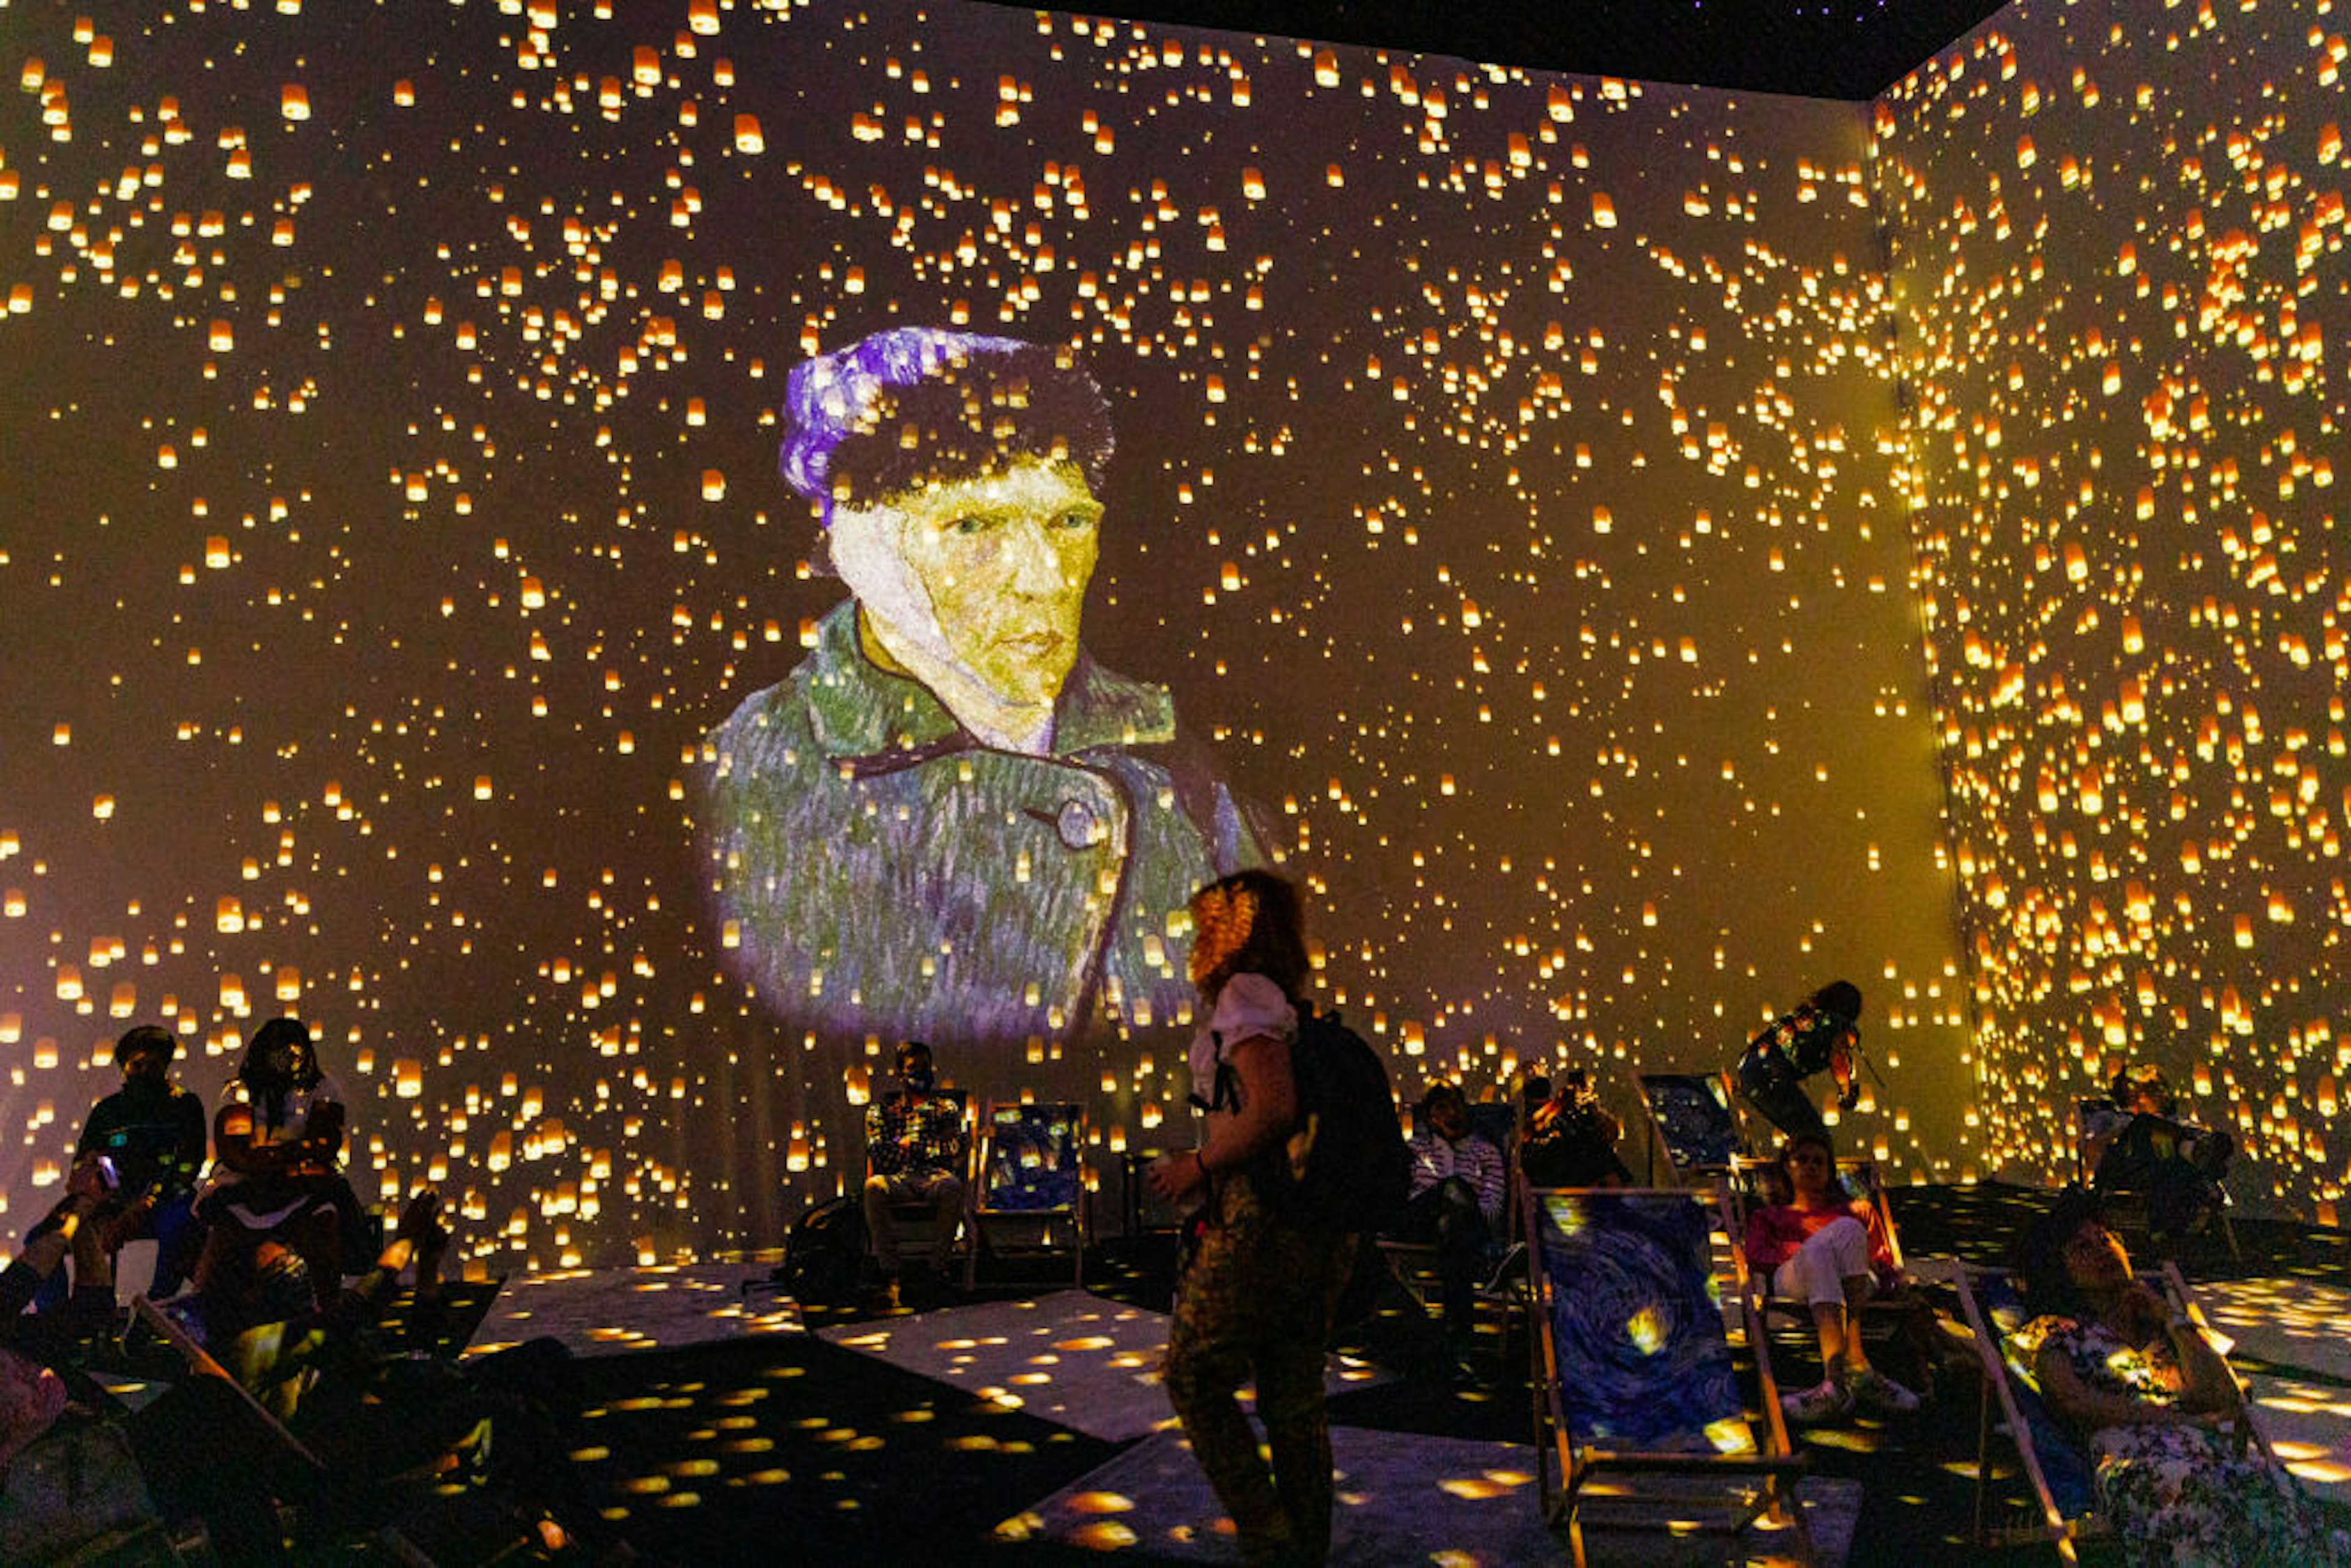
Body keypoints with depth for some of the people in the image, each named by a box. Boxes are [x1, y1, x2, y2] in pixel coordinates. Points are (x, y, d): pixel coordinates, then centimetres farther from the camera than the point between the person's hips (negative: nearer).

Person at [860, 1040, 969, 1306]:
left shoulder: (946, 1106, 21)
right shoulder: (883, 1106, 20)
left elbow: (961, 1146, 5)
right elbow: (878, 1152, 4)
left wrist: (908, 1143, -1)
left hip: (935, 1176, 0)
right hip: (897, 1179, 0)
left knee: (951, 1186, -37)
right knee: (874, 1187, -35)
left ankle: (938, 1269, -29)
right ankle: (889, 1276, -32)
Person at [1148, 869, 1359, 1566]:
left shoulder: (1244, 995, -9)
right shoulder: (1289, 1005, 17)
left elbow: (1273, 1111, -22)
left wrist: (1201, 1165, -11)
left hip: (1258, 1220, -9)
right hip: (1318, 1224, 9)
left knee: (1196, 1379, 4)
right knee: (1293, 1397, 14)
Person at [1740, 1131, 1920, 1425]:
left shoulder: (1852, 1209, 39)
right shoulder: (1769, 1214, 36)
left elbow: (1884, 1256, 21)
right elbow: (1756, 1255, 14)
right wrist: (1797, 1254, -5)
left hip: (1856, 1280, 1)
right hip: (1793, 1280, -1)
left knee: (1847, 1228, -35)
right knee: (1818, 1248, -38)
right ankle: (1856, 1366, -56)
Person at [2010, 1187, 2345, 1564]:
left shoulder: (2162, 1326, 31)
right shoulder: (2054, 1331, 20)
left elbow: (2226, 1399, 15)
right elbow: (2075, 1400, 1)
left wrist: (2169, 1316, 17)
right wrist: (2180, 1417, -5)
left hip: (2207, 1448, 4)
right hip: (2129, 1457, -4)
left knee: (2267, 1479, -31)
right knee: (2192, 1488, -38)